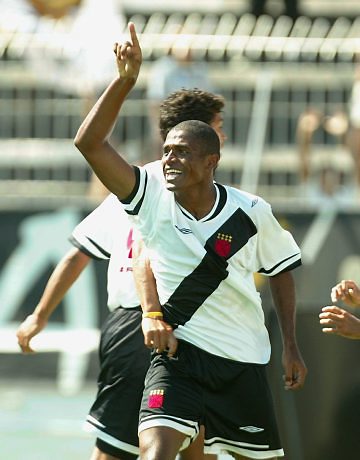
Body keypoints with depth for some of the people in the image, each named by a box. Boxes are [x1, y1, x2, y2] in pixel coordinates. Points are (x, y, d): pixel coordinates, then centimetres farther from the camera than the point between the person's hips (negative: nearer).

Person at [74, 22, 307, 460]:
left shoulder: (252, 213, -8)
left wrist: (290, 346, 7)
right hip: (176, 353, -2)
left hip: (243, 363, 2)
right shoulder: (152, 194, -9)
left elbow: (280, 271, 9)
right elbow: (89, 142, -19)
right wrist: (125, 81, -27)